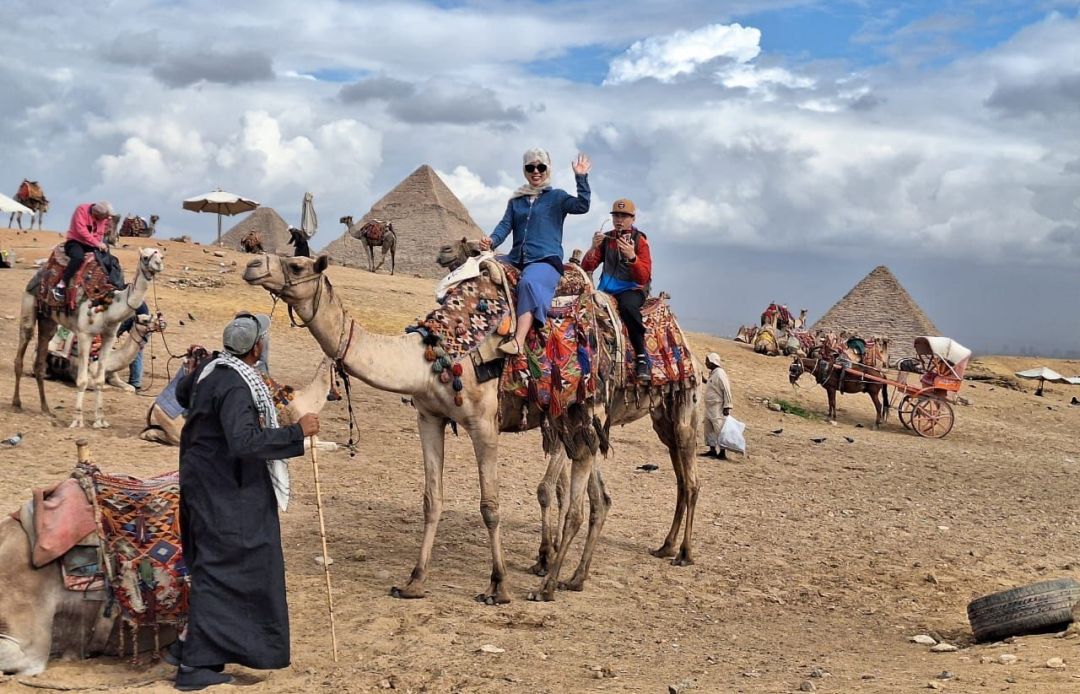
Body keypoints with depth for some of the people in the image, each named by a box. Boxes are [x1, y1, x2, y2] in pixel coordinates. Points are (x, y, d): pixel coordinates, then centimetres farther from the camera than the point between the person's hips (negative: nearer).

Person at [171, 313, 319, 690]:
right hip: (223, 492, -10)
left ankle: (192, 646, 28)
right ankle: (194, 663, 0)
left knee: (212, 564, 20)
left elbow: (182, 394, 25)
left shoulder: (211, 370, 5)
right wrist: (297, 431, -29)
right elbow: (244, 442, -35)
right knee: (218, 570, -4)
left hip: (207, 484, 10)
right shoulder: (236, 387, -24)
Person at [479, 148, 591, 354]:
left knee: (530, 283, -36)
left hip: (546, 259, -6)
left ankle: (518, 341, -50)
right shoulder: (516, 200, 22)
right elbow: (505, 224, 10)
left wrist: (581, 177, -16)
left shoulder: (557, 197, 10)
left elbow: (582, 206, -6)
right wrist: (492, 241, -10)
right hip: (516, 259, 6)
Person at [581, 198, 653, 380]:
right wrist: (593, 248, -15)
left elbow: (644, 277, -12)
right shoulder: (606, 238, 10)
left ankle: (642, 358, -33)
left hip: (632, 290, -5)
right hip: (607, 289, 5)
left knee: (627, 305, -37)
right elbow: (586, 268, 4)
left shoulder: (640, 240, -1)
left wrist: (632, 256, -29)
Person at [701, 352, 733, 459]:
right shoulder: (712, 373, 12)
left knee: (719, 430, -6)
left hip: (718, 409, -10)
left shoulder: (720, 374, -17)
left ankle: (722, 453, -2)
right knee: (709, 429, 14)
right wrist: (705, 381, 13)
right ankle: (712, 450, 22)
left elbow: (726, 390, -19)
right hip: (710, 407, 10)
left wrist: (727, 406, -21)